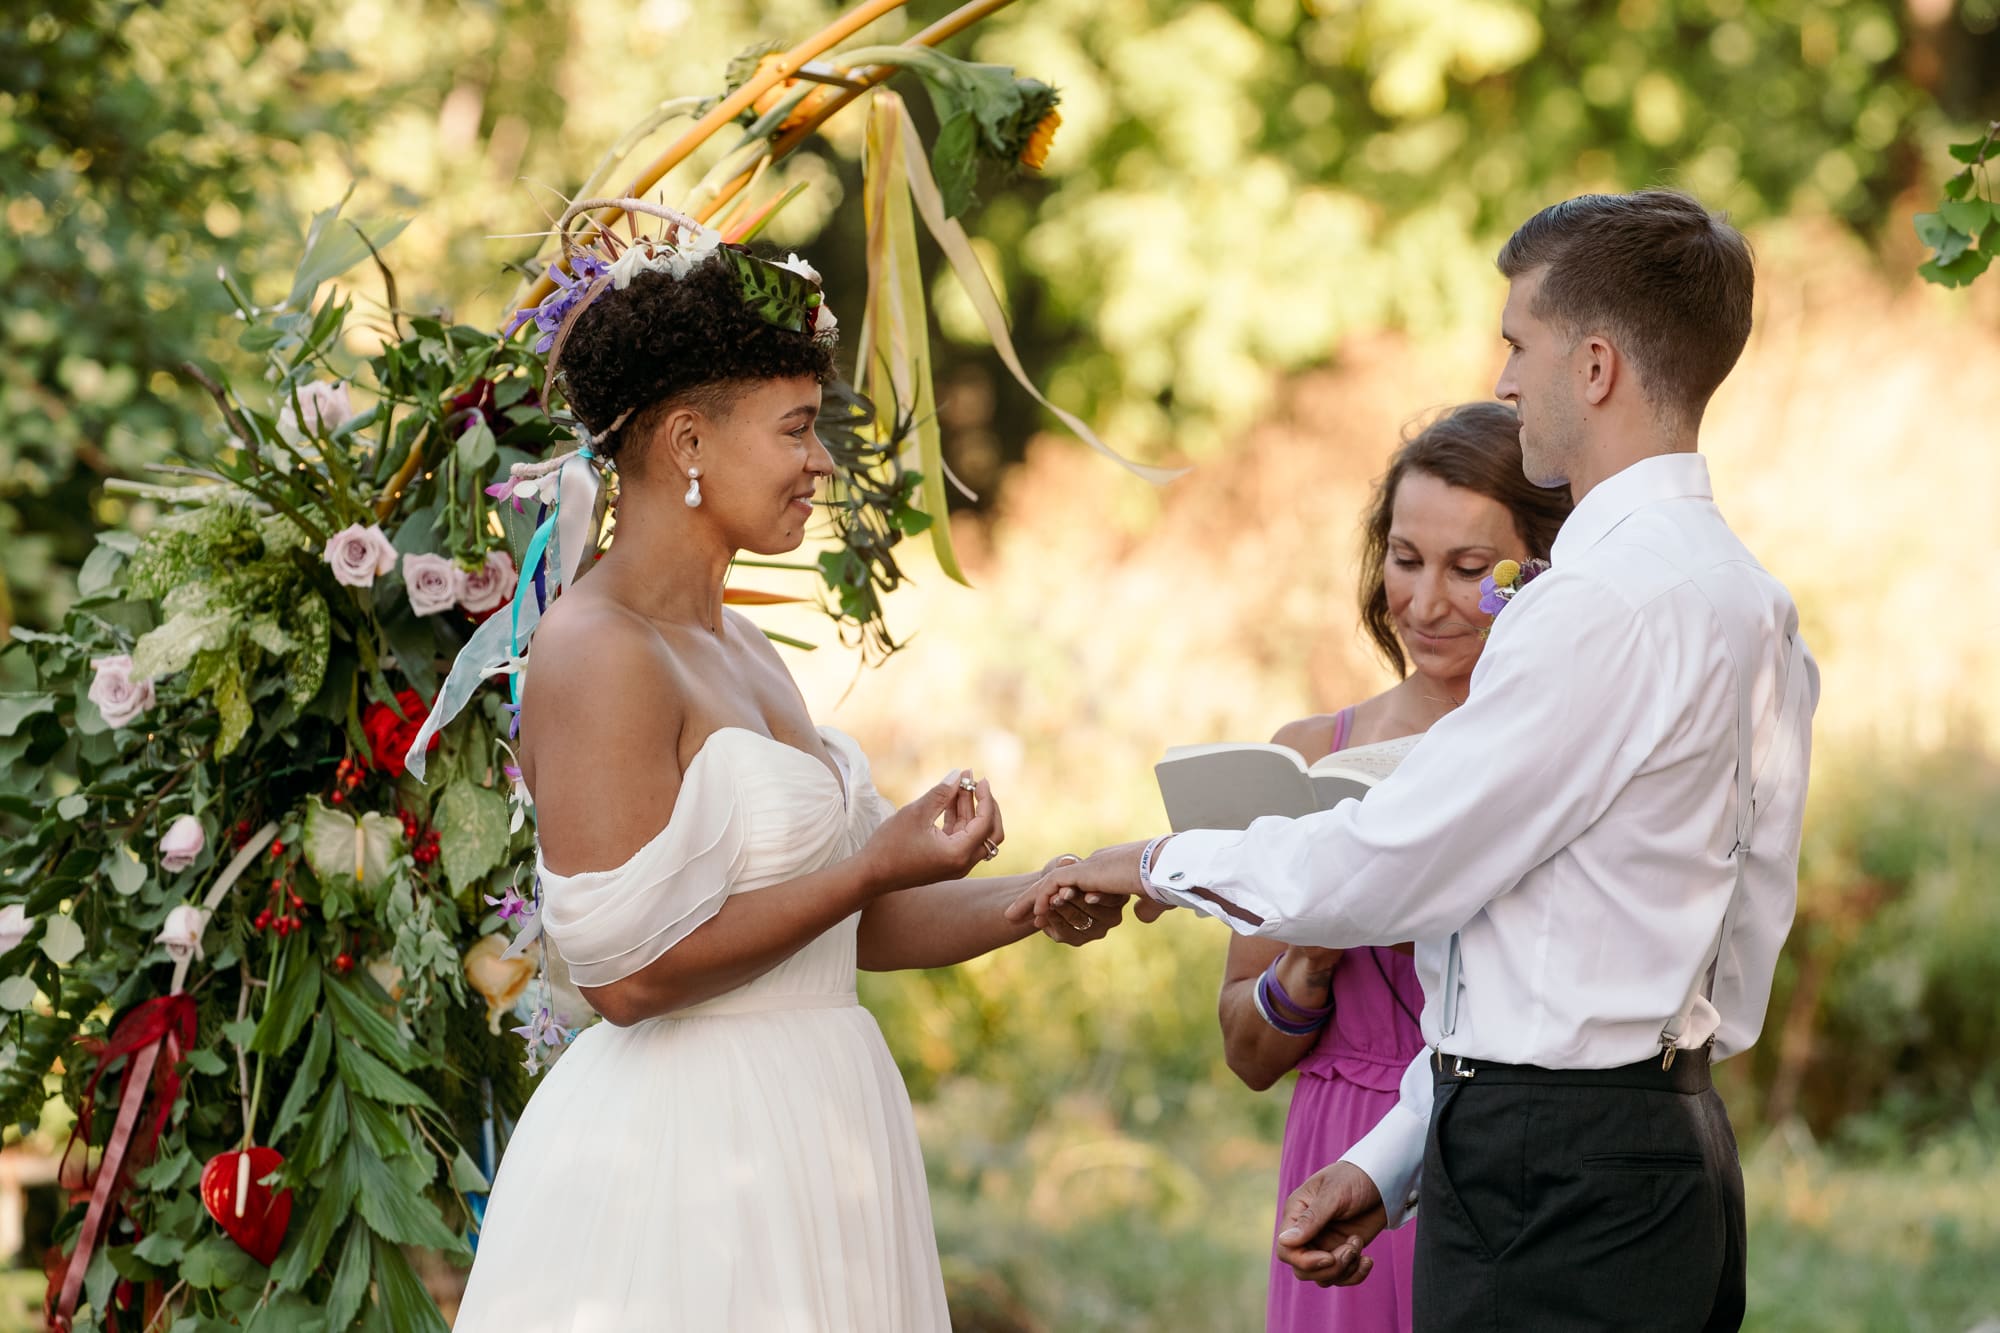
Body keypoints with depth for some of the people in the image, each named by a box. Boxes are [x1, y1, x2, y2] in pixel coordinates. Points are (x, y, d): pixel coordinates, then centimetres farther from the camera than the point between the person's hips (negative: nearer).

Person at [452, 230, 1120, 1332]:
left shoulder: (737, 651, 15)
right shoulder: (598, 654, -14)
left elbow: (840, 920, 18)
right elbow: (626, 968, -20)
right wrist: (875, 869, -16)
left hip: (801, 1147, 9)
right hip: (677, 1149, -9)